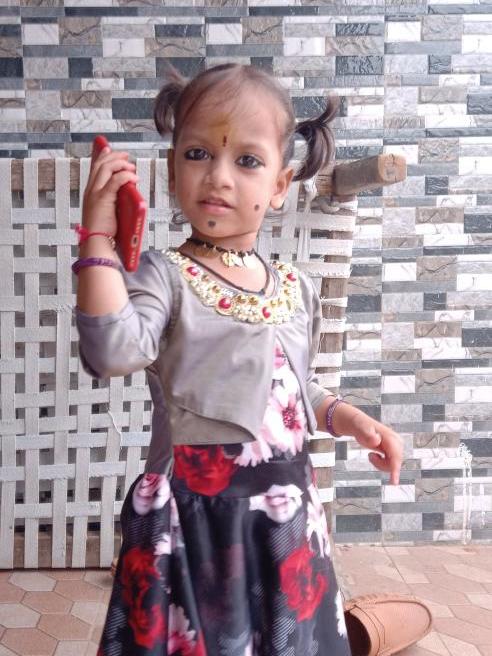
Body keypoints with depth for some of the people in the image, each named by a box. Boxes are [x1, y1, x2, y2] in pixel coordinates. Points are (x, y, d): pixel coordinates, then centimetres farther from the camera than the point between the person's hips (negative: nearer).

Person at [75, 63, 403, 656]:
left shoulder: (297, 289, 6)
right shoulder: (165, 276, -11)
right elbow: (113, 353, -30)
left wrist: (349, 419, 5)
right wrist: (99, 236, -27)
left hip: (286, 514, 5)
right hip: (195, 516, -5)